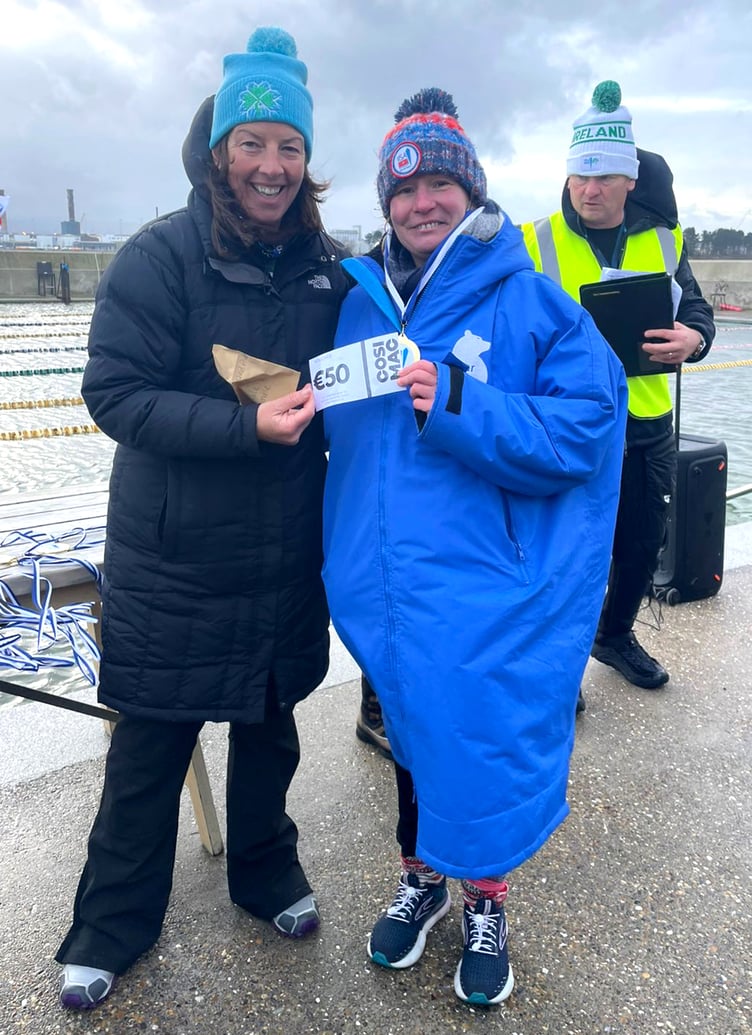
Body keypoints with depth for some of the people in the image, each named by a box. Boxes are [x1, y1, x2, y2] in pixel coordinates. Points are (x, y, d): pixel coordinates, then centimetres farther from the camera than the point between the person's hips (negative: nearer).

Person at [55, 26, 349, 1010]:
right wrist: (246, 426, -26)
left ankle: (266, 867, 46)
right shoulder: (160, 257, -11)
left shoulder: (326, 267, 3)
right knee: (153, 744, 11)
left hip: (287, 560, 4)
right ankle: (115, 920, 35)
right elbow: (115, 392, -17)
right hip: (173, 564, -3)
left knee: (270, 721, 20)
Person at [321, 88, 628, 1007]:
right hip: (384, 586, 4)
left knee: (480, 742, 5)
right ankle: (419, 877, 45)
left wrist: (457, 408, -24)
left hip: (484, 595, -4)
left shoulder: (530, 300, -7)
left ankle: (484, 904, 35)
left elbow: (582, 430, -15)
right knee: (409, 729, 19)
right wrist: (344, 559, 3)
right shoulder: (363, 302, 6)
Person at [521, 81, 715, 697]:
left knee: (643, 542, 16)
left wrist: (692, 338, -13)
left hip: (646, 425, 4)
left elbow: (696, 310, 10)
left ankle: (616, 635, 40)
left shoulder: (662, 241, 6)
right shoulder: (536, 243, -3)